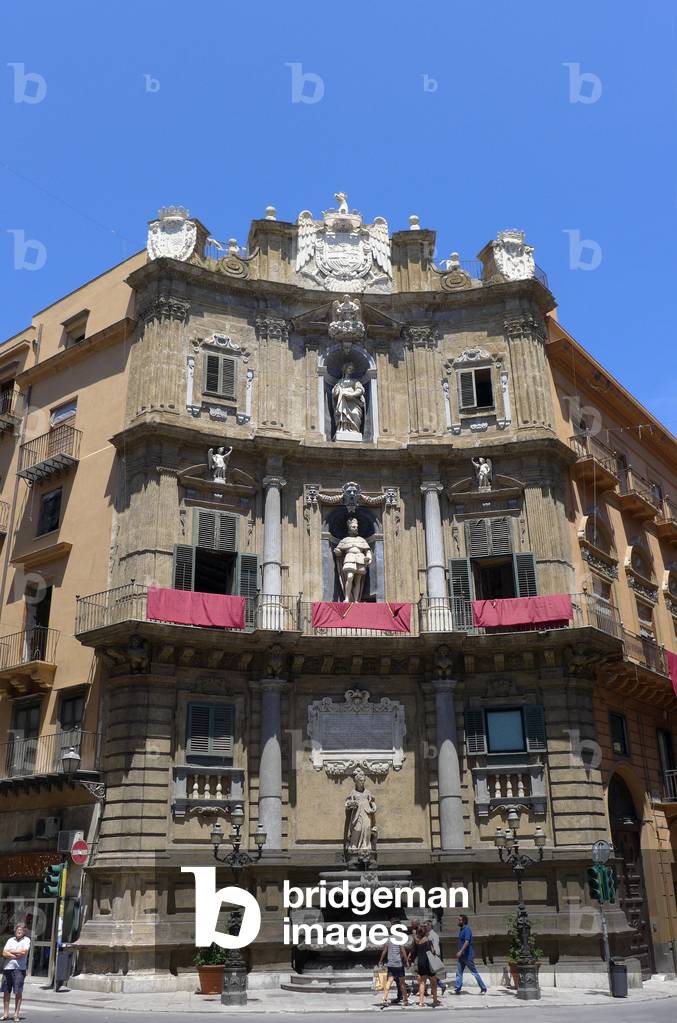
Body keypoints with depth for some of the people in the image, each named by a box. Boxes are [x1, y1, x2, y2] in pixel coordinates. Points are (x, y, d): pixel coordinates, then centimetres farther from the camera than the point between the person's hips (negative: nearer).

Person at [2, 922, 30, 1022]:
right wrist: (15, 955, -12)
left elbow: (24, 952, -11)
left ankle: (16, 1015, 2)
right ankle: (6, 1014, 16)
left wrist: (10, 951, -2)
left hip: (19, 969, -4)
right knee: (6, 991, 6)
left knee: (18, 992, -3)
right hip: (7, 968, 4)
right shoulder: (11, 940, 13)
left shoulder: (26, 940, 3)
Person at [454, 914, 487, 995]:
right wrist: (459, 952, 21)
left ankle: (483, 988, 9)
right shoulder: (461, 929, 13)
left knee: (474, 972, 0)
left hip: (468, 955, -9)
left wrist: (460, 952, -29)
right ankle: (457, 989, 7)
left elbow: (467, 942, -26)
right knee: (459, 972, 5)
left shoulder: (467, 929, -17)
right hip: (461, 955, 9)